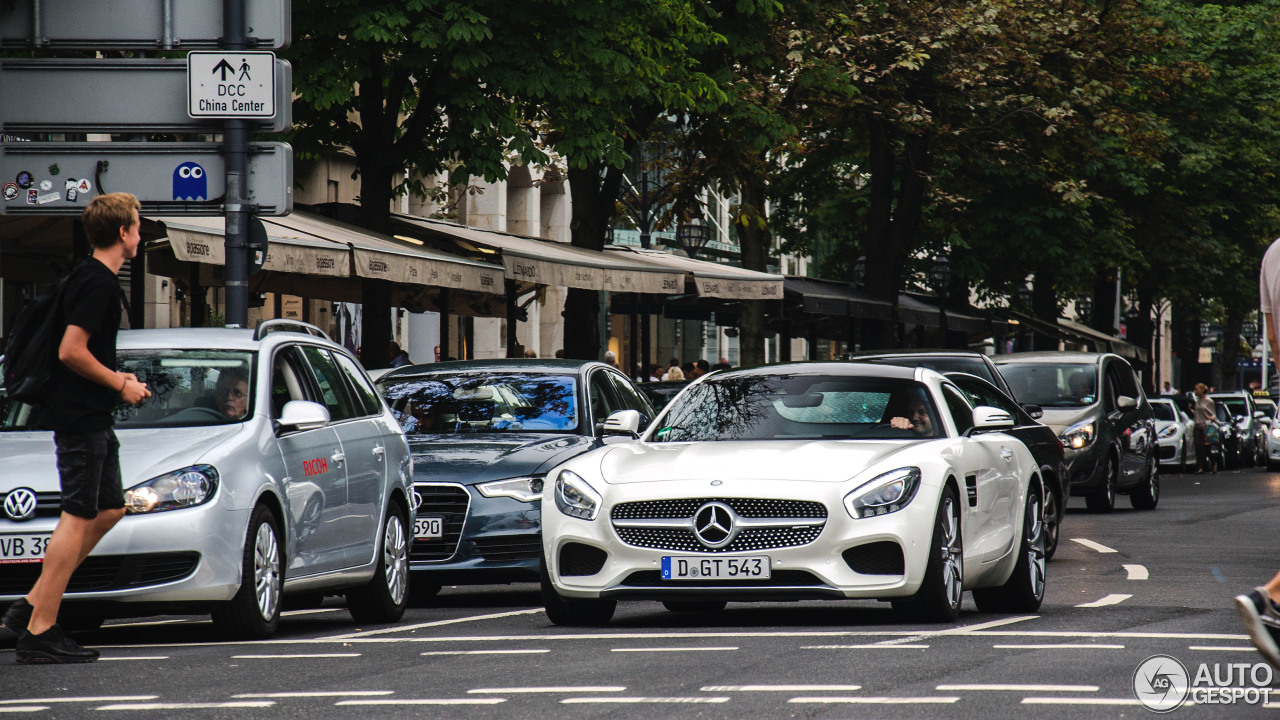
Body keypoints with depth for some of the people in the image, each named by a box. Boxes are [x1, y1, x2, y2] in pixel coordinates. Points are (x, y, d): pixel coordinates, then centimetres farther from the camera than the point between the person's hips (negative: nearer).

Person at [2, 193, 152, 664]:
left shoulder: (90, 278, 16)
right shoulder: (99, 283, -16)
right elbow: (71, 352, -23)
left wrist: (116, 381, 16)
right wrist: (120, 384, -13)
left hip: (91, 417, 11)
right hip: (81, 416, -11)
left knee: (110, 509, 14)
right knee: (79, 516, -9)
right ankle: (39, 632, -9)